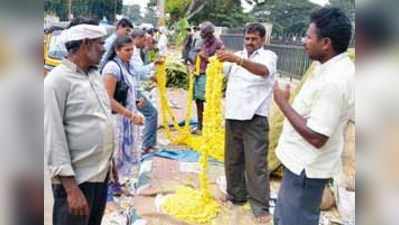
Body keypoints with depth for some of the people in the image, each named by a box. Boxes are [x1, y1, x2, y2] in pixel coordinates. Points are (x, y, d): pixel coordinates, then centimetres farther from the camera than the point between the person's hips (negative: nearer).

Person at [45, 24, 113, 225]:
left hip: (101, 172, 8)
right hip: (76, 178, -7)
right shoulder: (58, 80, -14)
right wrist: (71, 187, -21)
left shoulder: (94, 75, 9)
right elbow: (53, 136, -18)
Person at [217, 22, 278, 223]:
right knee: (232, 160, 14)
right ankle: (236, 195, 30)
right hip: (233, 116, 5)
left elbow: (263, 71, -25)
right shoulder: (236, 56, 14)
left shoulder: (268, 56, -2)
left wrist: (237, 59, -39)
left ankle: (261, 207, 6)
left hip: (255, 118, -5)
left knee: (256, 164, -2)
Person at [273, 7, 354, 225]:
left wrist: (283, 103, -20)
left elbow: (316, 137, -28)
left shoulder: (333, 81, -29)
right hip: (302, 160, 10)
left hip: (306, 167, -10)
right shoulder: (335, 66, 3)